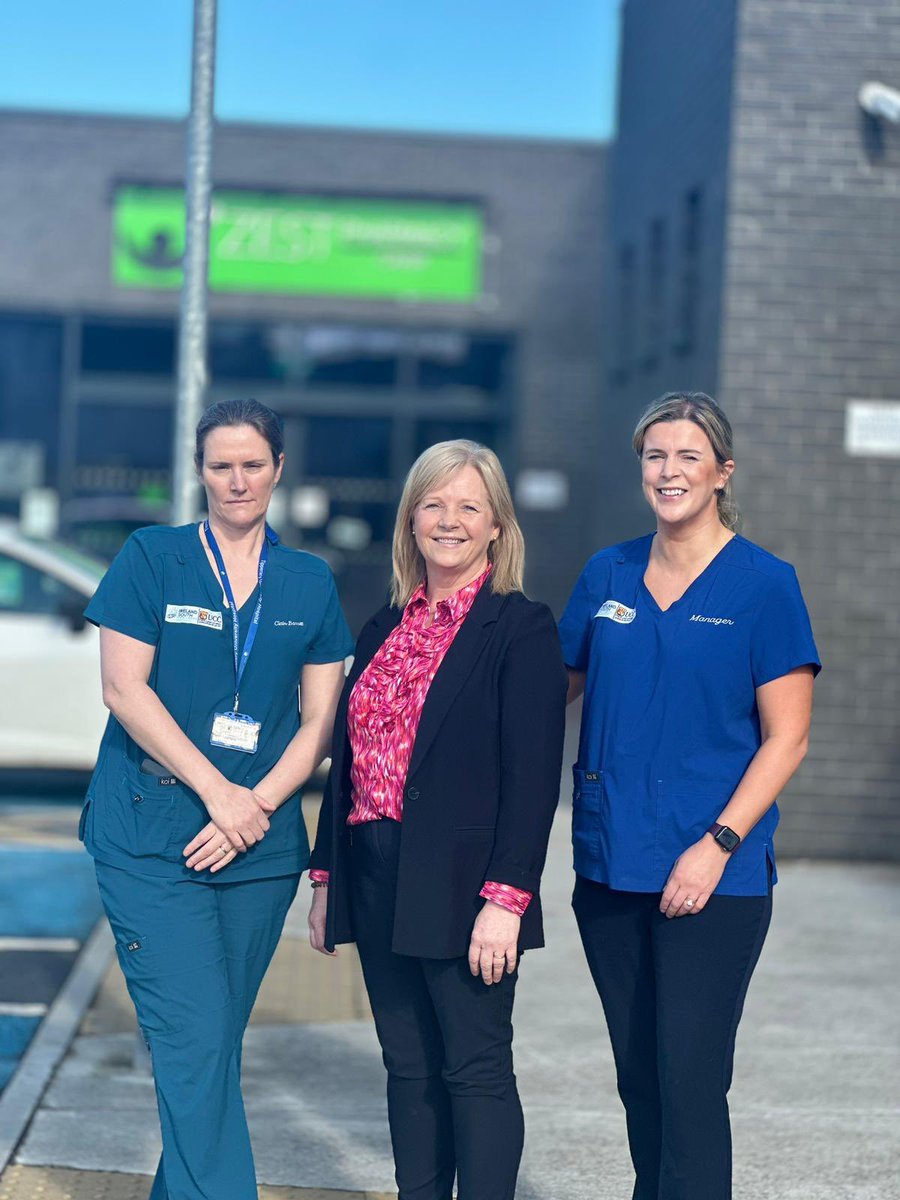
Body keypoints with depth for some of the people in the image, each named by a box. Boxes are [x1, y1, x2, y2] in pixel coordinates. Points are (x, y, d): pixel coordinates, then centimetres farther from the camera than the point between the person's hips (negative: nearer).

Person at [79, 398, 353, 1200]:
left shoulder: (310, 583, 10)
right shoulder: (152, 559, 2)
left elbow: (320, 721, 7)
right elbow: (125, 689, -5)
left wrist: (254, 807, -8)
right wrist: (217, 792, -11)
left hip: (260, 844, 3)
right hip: (151, 839, -3)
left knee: (214, 1044, 8)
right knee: (196, 1041, -11)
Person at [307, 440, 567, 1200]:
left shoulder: (521, 629, -6)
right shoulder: (384, 630, 14)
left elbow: (533, 777, -12)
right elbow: (348, 759, 16)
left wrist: (505, 898, -19)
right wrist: (327, 878, 12)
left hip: (463, 893, -6)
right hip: (377, 885, 6)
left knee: (476, 1072, -1)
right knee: (410, 1072, 12)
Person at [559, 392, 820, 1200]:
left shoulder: (763, 584, -5)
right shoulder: (608, 576, 9)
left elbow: (785, 739, -7)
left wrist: (718, 844, -16)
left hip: (713, 875, -5)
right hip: (611, 864, 5)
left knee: (690, 1079, -7)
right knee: (637, 1072, 13)